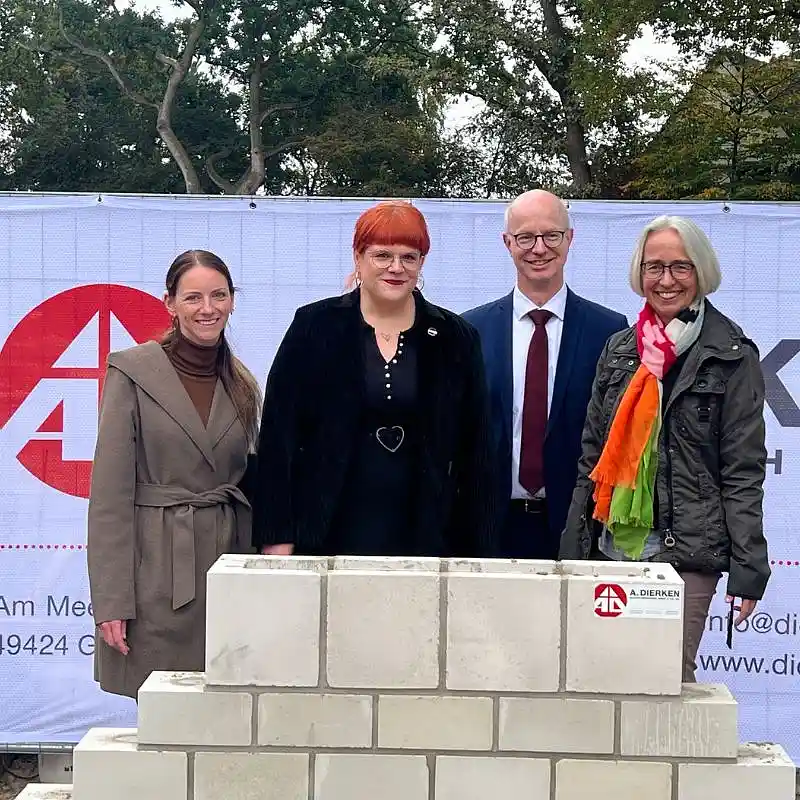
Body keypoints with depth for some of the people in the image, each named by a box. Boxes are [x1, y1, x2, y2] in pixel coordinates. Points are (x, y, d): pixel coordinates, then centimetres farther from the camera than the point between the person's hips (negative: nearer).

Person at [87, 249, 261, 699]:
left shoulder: (243, 386, 11)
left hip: (225, 559, 4)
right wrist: (111, 600, -12)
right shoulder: (132, 372, -4)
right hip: (157, 569, -4)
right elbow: (109, 493, -8)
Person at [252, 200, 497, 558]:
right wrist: (276, 540, -5)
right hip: (327, 539, -1)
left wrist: (475, 552, 5)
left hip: (422, 540, 1)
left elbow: (473, 450, 9)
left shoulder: (454, 339, 7)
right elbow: (278, 433, 1)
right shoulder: (315, 327, 3)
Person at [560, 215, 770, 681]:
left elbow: (743, 470, -4)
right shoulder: (620, 349, 12)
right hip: (613, 544, 5)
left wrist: (748, 569, -10)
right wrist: (573, 551, 10)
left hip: (684, 553, -4)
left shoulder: (732, 357, -2)